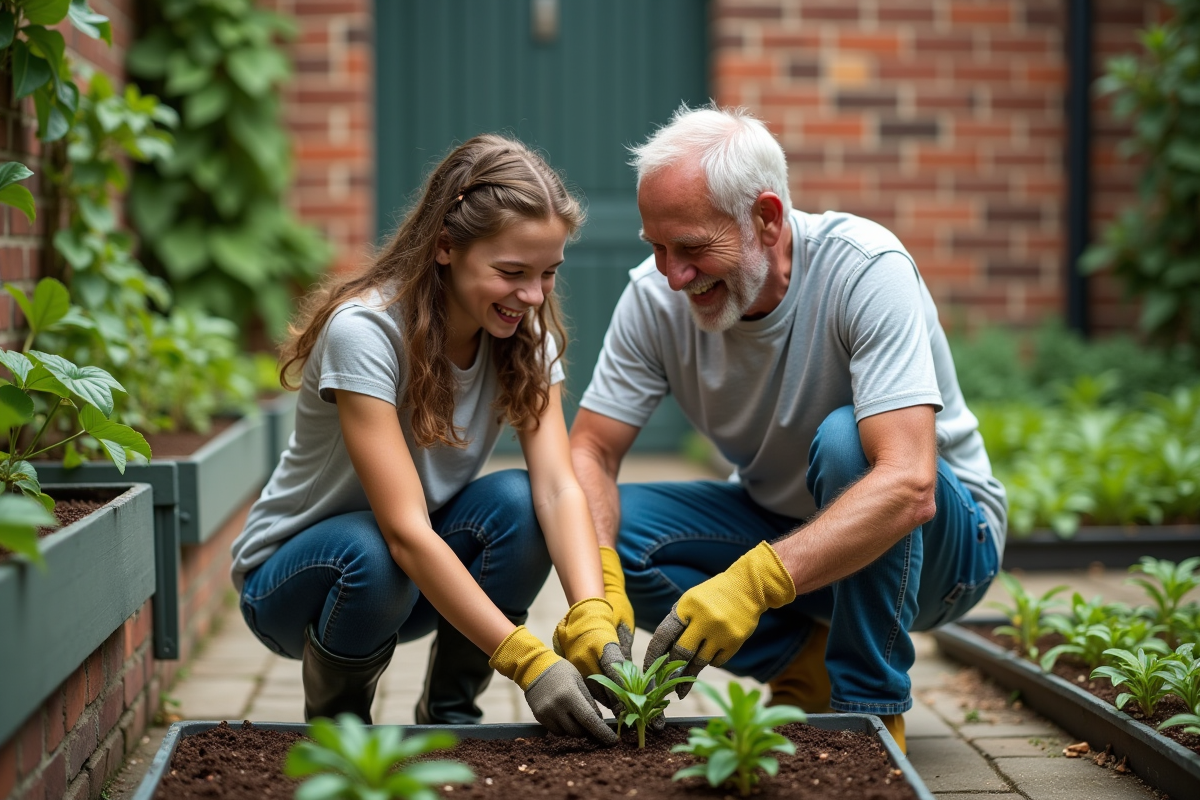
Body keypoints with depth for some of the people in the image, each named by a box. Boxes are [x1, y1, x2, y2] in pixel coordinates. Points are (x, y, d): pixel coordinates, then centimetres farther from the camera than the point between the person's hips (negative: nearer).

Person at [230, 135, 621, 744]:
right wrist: (529, 661, -44)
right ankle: (334, 729, -6)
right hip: (289, 575, -5)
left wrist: (593, 625, -41)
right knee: (371, 554, -38)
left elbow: (558, 488, -23)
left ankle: (449, 715, -4)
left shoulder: (526, 334, -11)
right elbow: (404, 531, -37)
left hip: (429, 565, 5)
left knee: (516, 503, -25)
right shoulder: (364, 331, -29)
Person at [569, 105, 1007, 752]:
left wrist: (754, 581, -50)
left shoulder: (865, 270, -29)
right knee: (610, 525, -19)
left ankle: (870, 709, -18)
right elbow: (589, 452, -13)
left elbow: (908, 487, -39)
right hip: (782, 525, 5)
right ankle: (807, 666, -1)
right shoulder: (656, 296, -14)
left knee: (843, 441, -36)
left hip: (936, 535, -4)